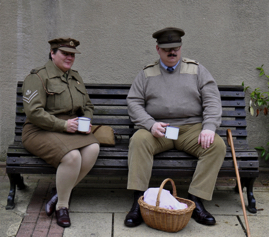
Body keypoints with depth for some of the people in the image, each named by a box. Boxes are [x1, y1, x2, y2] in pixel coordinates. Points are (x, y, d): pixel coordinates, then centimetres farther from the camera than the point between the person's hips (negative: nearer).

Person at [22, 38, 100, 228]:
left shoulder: (76, 77, 19)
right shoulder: (38, 77, -4)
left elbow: (88, 106, 25)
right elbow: (33, 112, -14)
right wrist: (63, 125, -19)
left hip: (72, 130, 7)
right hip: (42, 132, -6)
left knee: (93, 148, -25)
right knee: (72, 156, -33)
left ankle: (60, 193, -9)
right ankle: (62, 205, -11)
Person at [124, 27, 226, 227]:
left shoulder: (197, 70, 12)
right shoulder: (147, 74, 13)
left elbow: (212, 101, 4)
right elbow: (134, 103, 3)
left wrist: (209, 128, -14)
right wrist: (151, 124, -16)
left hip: (191, 128, 1)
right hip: (157, 130, 0)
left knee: (217, 145, -26)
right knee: (138, 140, -30)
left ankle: (196, 200, -21)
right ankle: (139, 202, -28)